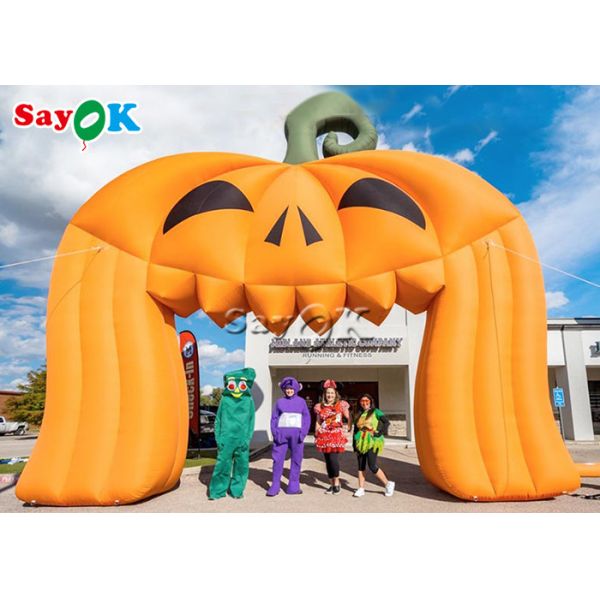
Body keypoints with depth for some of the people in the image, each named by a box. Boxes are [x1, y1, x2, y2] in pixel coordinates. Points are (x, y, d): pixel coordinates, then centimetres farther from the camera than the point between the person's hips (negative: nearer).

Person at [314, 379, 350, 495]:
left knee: (333, 459, -13)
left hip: (336, 435, -3)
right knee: (327, 460, 6)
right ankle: (332, 484, 19)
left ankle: (336, 483, 4)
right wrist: (316, 433, 8)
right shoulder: (320, 407, 9)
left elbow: (348, 418, 6)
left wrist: (349, 427, -3)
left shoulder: (341, 405, 2)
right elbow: (318, 422, 15)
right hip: (324, 436, 3)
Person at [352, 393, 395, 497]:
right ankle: (361, 489, 17)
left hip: (372, 442, -5)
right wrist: (354, 446, 12)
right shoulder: (358, 415, 14)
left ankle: (388, 484, 9)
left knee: (372, 466, -10)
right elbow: (355, 431, 17)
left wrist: (379, 433, -15)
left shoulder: (375, 412, -1)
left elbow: (386, 422, -10)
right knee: (361, 466, 7)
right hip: (361, 443, 6)